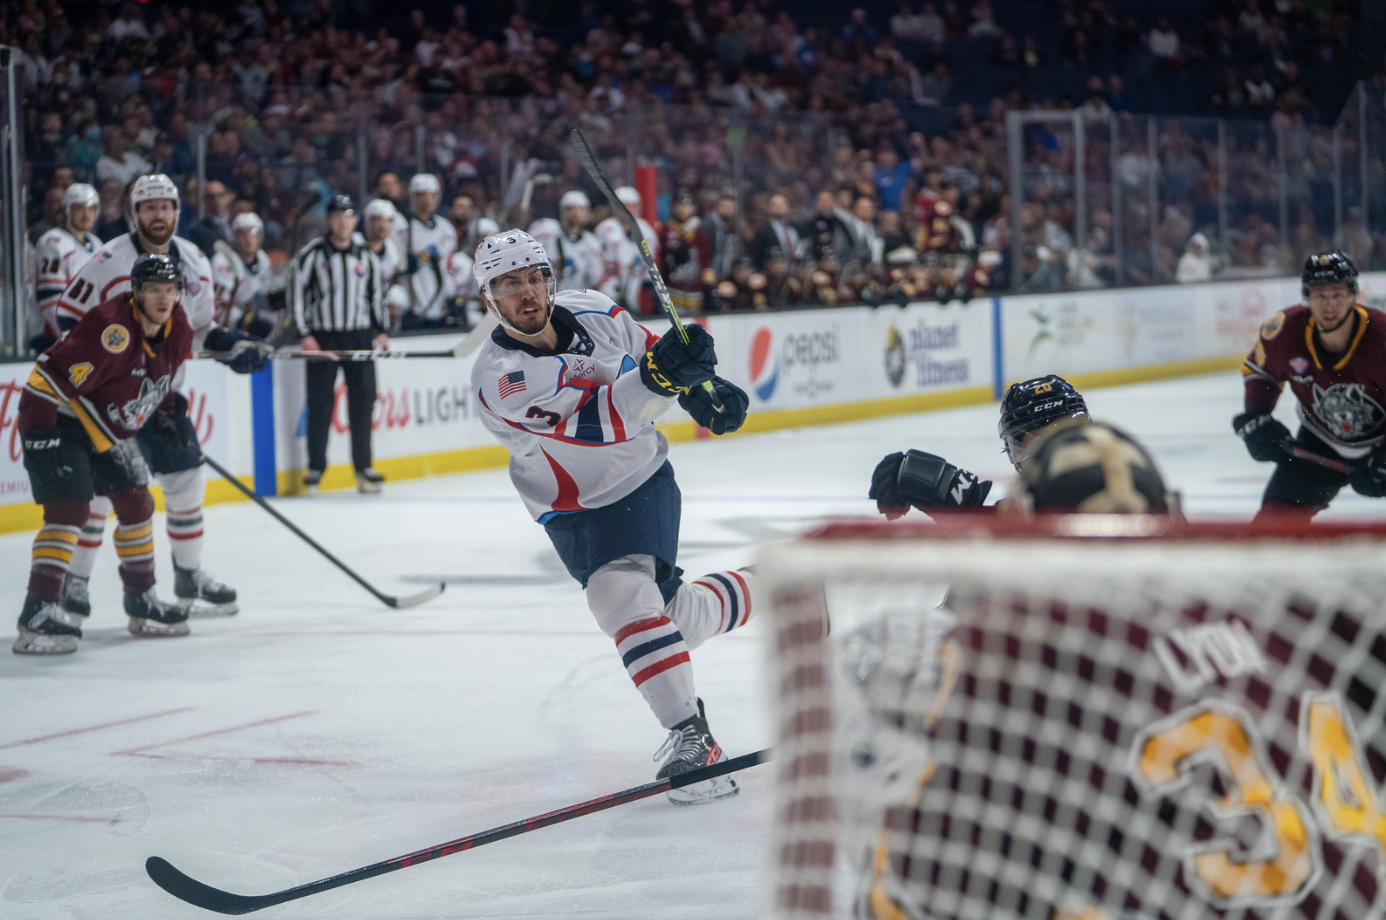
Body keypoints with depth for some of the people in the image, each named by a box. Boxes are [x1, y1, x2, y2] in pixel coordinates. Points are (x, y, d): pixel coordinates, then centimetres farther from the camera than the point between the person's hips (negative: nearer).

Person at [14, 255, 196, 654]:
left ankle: (142, 604, 27)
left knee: (136, 504, 13)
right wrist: (39, 433, -35)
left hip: (106, 430, 9)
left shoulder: (177, 331, -2)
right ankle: (38, 615, -23)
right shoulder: (112, 327, -31)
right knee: (69, 510, -20)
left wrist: (167, 410, 14)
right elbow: (53, 376, -33)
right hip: (55, 423, -9)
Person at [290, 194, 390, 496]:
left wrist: (381, 329, 10)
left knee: (363, 400, 0)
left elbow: (377, 291, 17)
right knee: (320, 404, -2)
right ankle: (316, 468, 8)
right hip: (322, 337, -3)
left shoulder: (366, 255, 8)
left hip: (359, 336, 3)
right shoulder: (311, 254, -4)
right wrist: (305, 335, -9)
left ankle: (363, 467, 8)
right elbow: (296, 293, -4)